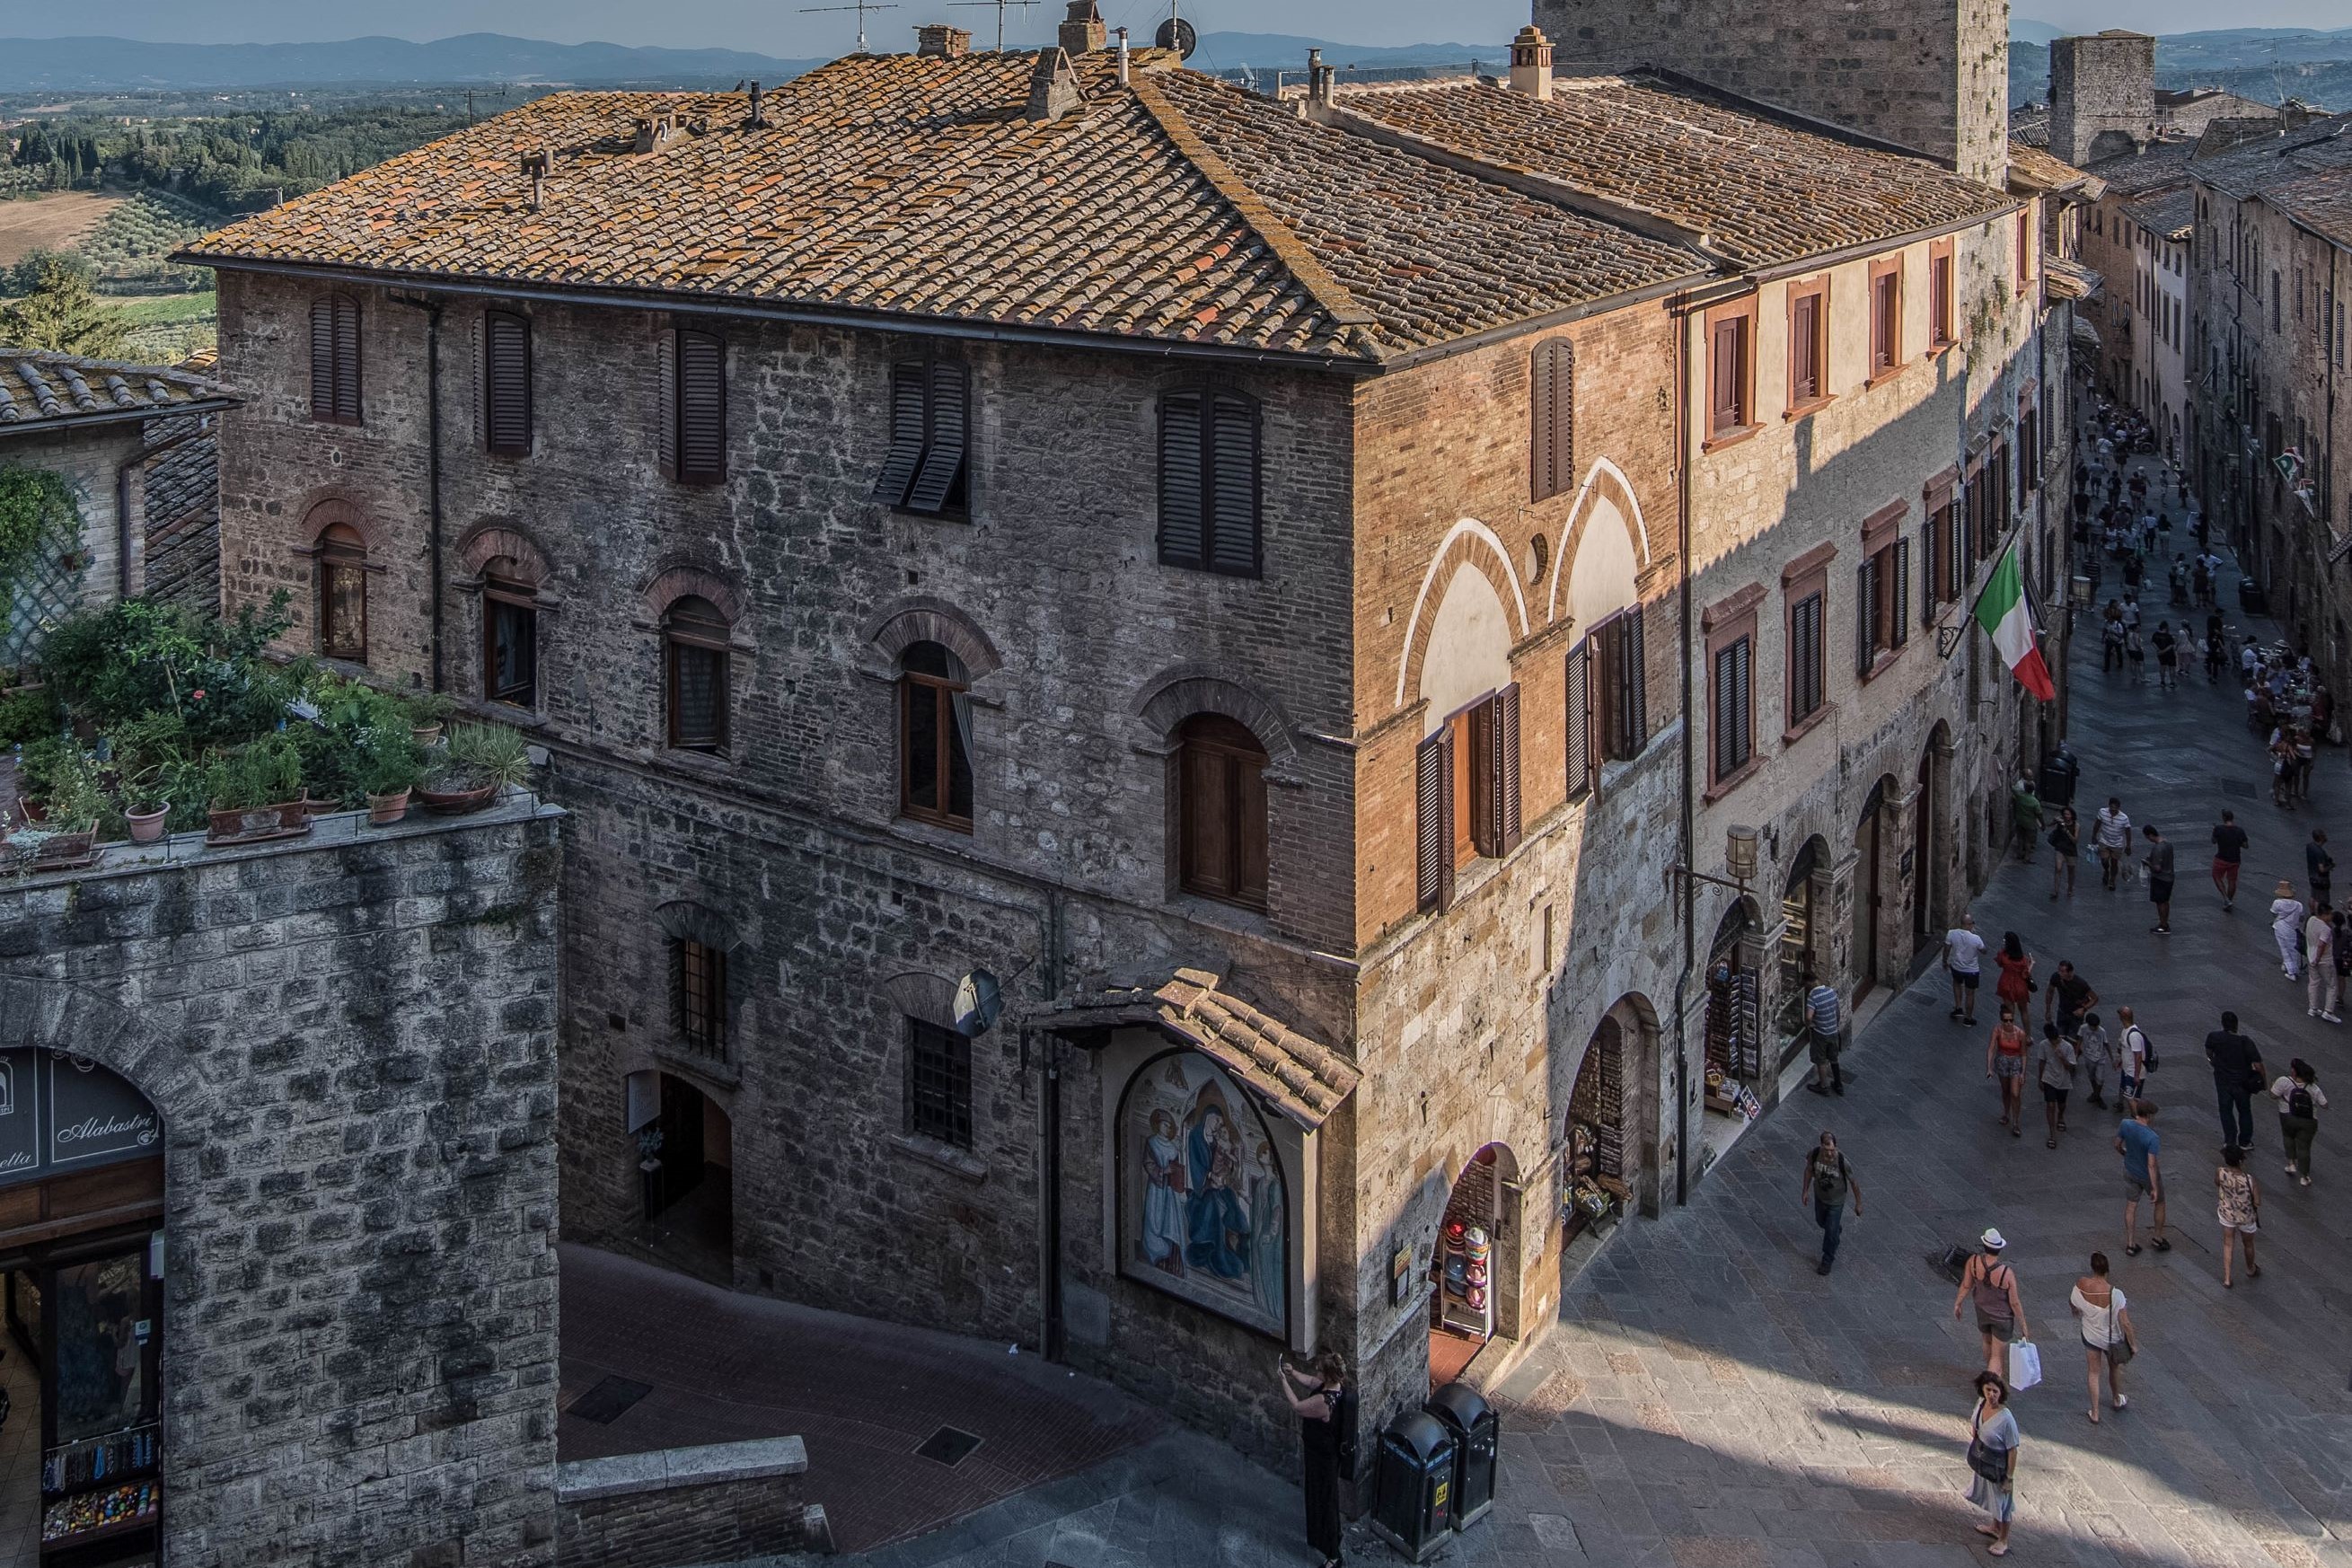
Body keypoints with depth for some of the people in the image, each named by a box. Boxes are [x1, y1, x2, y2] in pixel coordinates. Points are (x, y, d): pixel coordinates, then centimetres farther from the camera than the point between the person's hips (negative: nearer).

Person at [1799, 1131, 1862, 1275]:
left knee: (1830, 1232, 8)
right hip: (1819, 1196, 4)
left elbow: (1854, 1182, -18)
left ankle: (1827, 1261, 31)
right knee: (1820, 1221, 28)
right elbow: (1809, 1170, -5)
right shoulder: (1815, 1154, -27)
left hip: (1836, 1201, -4)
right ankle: (1837, 1230, 62)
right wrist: (1805, 1190, 3)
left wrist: (1858, 1203, -7)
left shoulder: (1842, 1162, -35)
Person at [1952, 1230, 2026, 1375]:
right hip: (2002, 1317, -5)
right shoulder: (2007, 1273, -31)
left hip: (1982, 1312, 5)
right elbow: (2014, 1303, -20)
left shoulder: (1973, 1262, -23)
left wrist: (1957, 1304, 10)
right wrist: (2023, 1325, -6)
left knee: (1988, 1342, 32)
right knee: (1997, 1355, 8)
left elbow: (1966, 1286, -8)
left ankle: (1990, 1373, 55)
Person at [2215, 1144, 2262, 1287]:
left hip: (2226, 1214, 1)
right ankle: (2251, 1270, 53)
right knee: (2248, 1244, 27)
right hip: (2246, 1217, -1)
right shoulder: (2250, 1180, -35)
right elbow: (2257, 1203, -23)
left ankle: (2226, 1279, 29)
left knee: (2228, 1244, 23)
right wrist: (2257, 1188, -5)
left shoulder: (2220, 1172, -28)